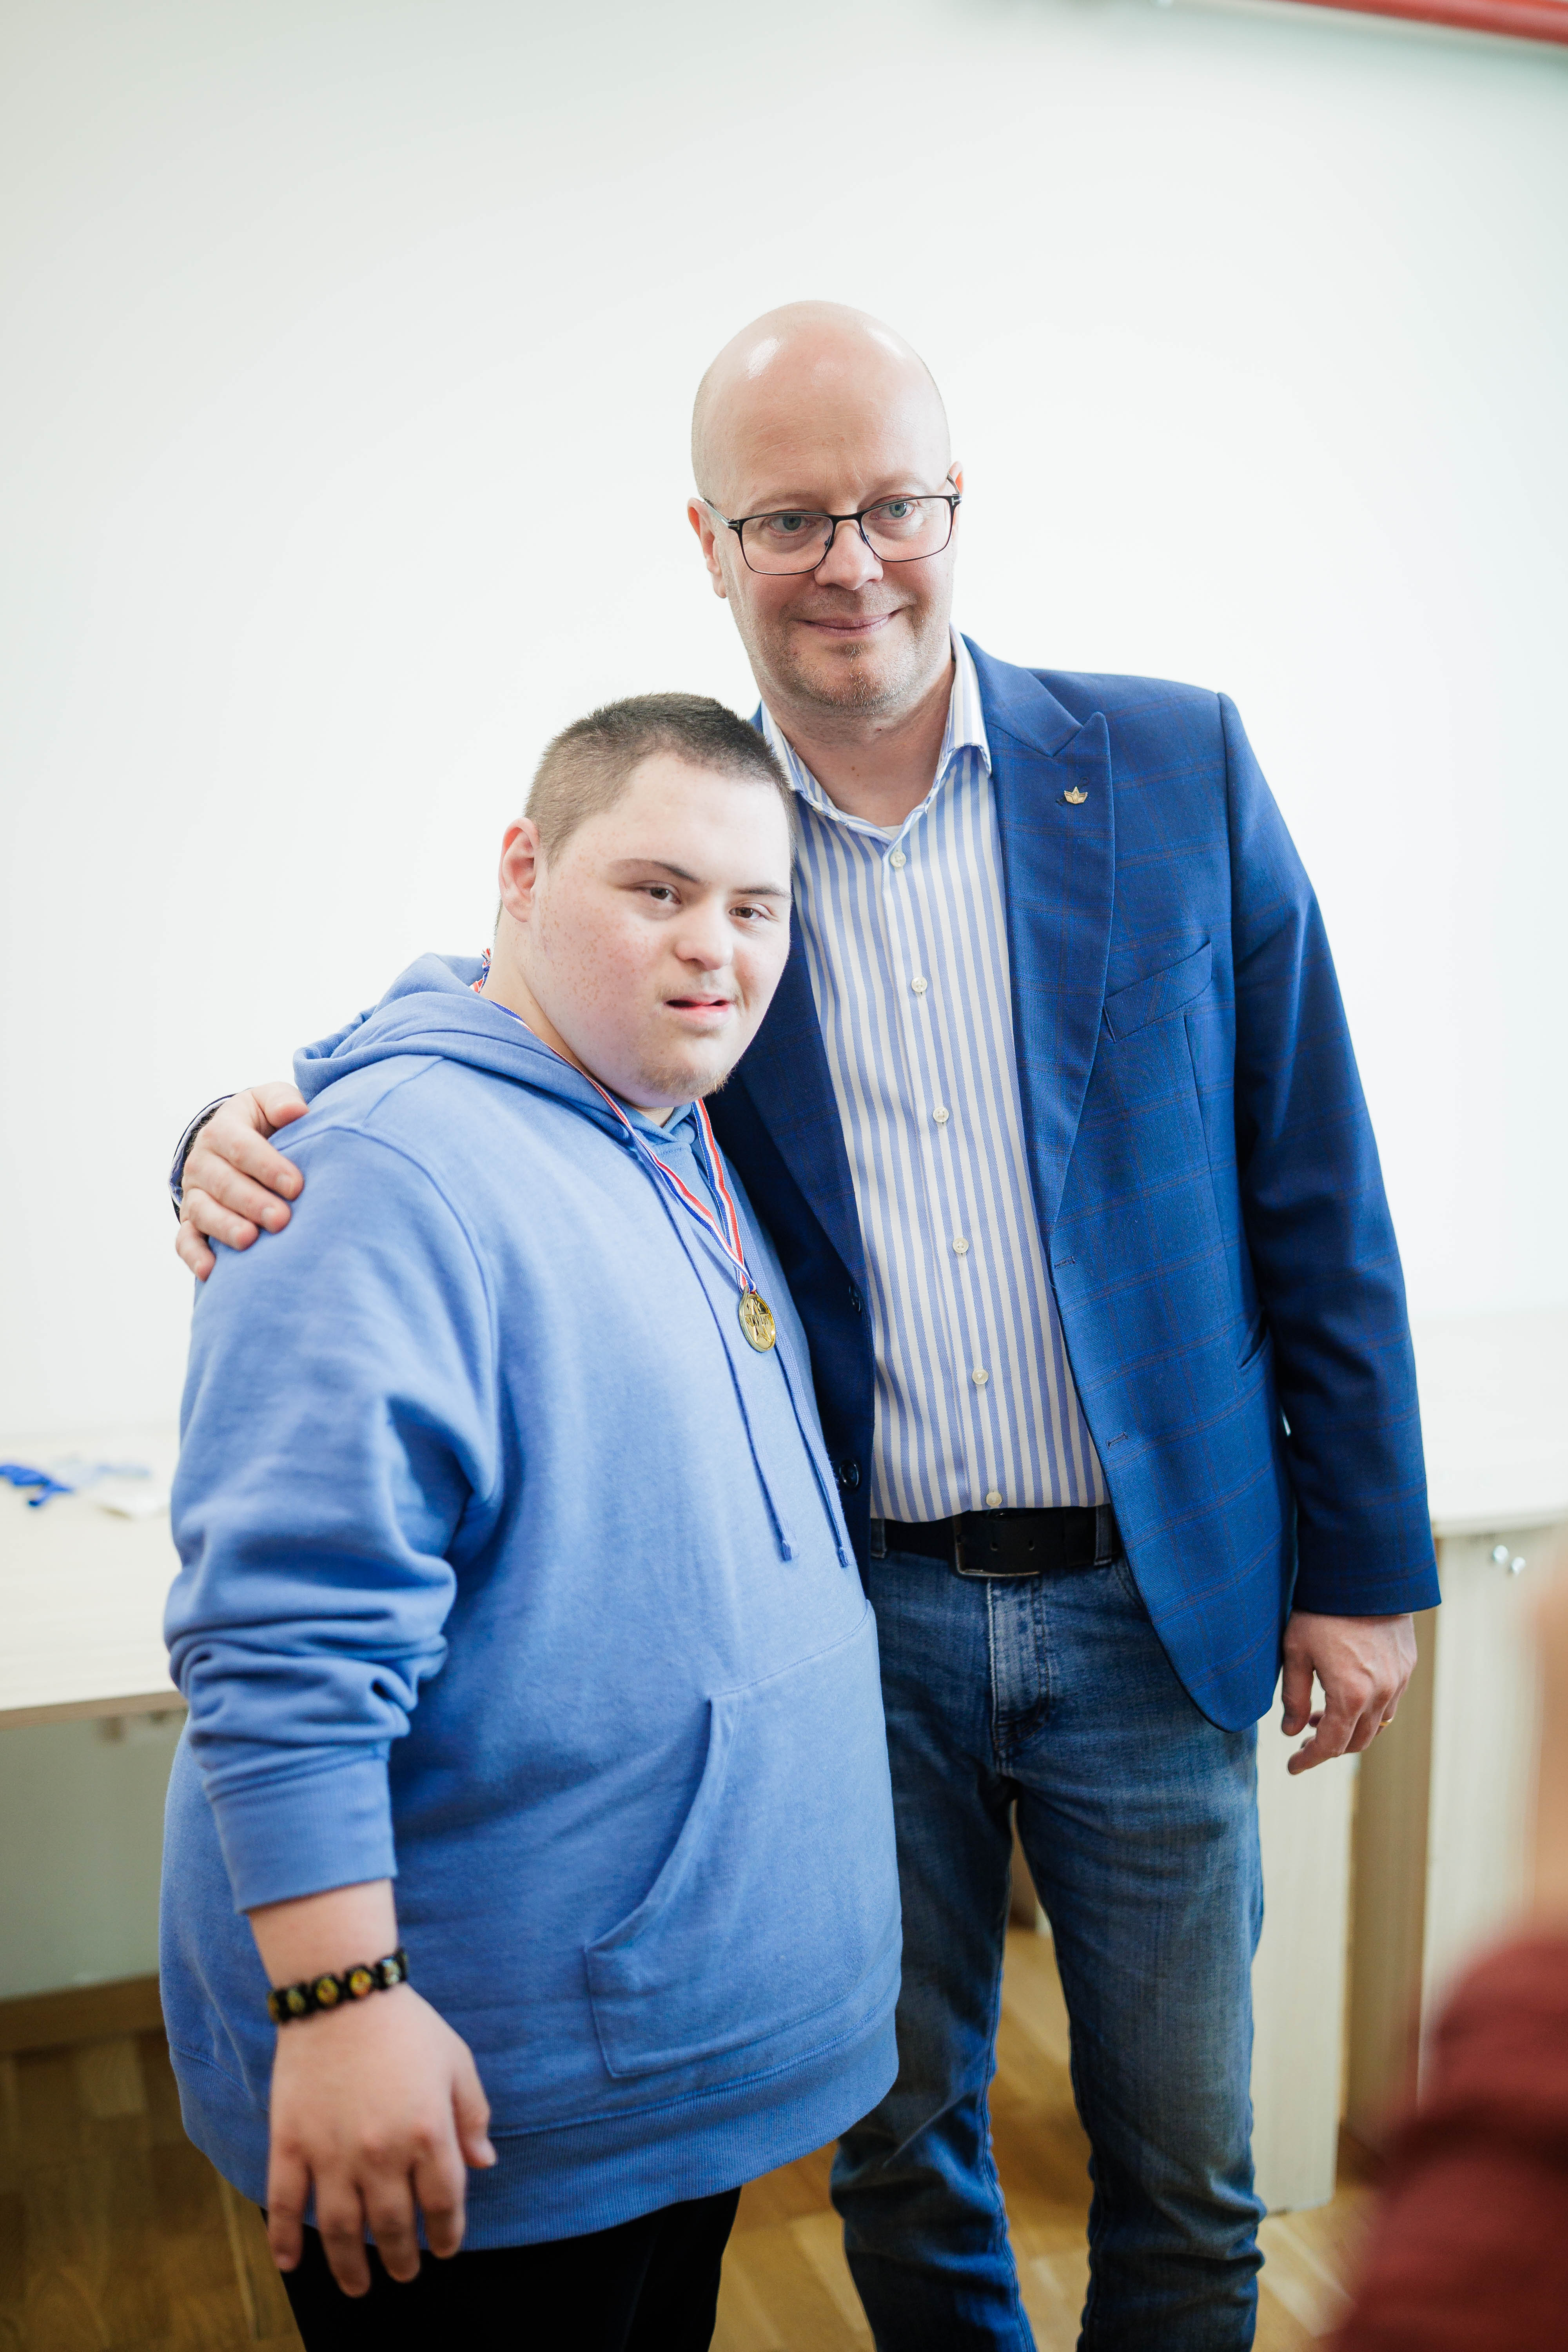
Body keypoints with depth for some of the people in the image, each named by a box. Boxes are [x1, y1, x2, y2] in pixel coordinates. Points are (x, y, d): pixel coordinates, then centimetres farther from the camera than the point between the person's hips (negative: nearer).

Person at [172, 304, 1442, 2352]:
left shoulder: (1176, 764, -4)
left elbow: (1315, 1187, -1)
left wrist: (1364, 1558, -1)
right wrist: (265, 1143, -19)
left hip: (1153, 1594, 0)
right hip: (856, 1618, 1)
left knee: (1185, 2173, 17)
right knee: (899, 2150, 20)